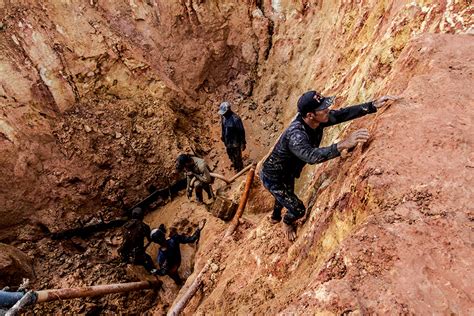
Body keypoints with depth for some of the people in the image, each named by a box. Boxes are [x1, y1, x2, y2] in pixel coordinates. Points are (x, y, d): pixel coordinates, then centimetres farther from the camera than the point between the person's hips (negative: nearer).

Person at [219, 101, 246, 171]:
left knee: (237, 157, 12)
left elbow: (241, 132, -22)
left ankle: (239, 169, 36)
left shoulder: (236, 119, -30)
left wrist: (243, 143, -17)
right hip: (227, 141, 7)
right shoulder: (223, 116, -8)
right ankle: (235, 164, 56)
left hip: (235, 142, -7)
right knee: (230, 155, 28)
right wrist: (223, 136, 20)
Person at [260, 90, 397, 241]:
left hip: (287, 173, 9)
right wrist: (343, 145, -65)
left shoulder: (317, 120, -18)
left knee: (287, 196, 34)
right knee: (298, 209, 1)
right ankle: (287, 222, 38)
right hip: (273, 178, -8)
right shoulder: (295, 135, -42)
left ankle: (275, 217, 66)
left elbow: (343, 113, -12)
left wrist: (373, 105, -18)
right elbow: (311, 156, -59)